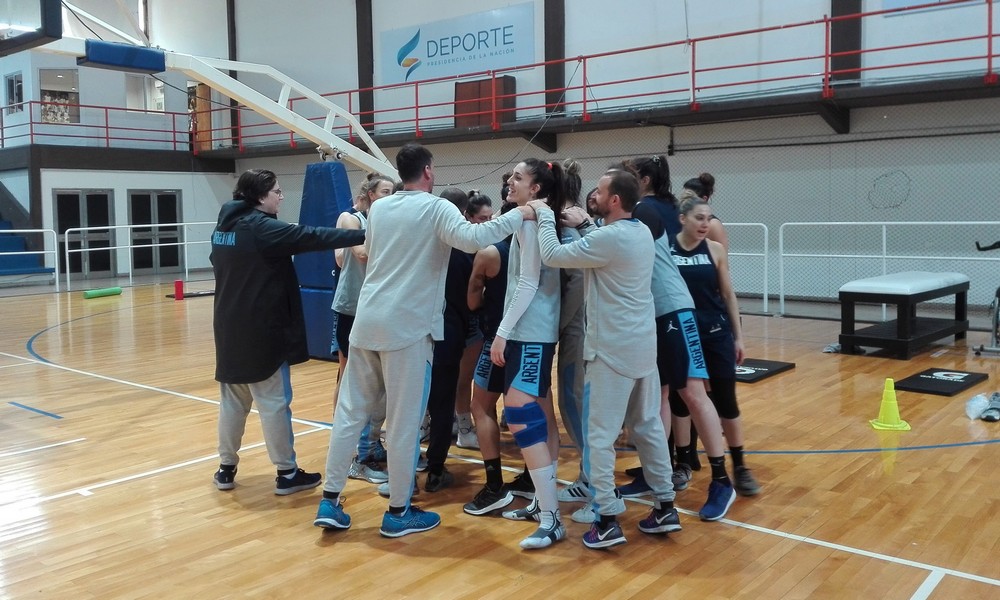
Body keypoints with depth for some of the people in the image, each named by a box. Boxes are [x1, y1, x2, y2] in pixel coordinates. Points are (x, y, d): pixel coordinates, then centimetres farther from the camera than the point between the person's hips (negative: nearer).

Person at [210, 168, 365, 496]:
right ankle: (287, 473, 8)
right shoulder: (262, 227, -16)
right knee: (274, 402, 0)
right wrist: (365, 235, -18)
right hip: (261, 330, -8)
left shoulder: (225, 225, 9)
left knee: (233, 399, 15)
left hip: (230, 329, 8)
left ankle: (226, 468, 23)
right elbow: (312, 236, -20)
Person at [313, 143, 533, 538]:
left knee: (350, 412, 11)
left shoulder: (379, 208, 13)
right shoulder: (436, 208, -7)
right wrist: (519, 215, -15)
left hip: (367, 321, 6)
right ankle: (398, 512, 13)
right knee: (404, 421, 3)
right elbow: (473, 239, -25)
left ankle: (330, 502, 16)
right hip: (407, 326, -6)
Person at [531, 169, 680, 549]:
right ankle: (665, 507, 23)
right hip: (642, 346, 9)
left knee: (600, 435, -1)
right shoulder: (642, 232, 8)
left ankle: (608, 520, 2)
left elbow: (552, 256, -15)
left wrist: (545, 217, -2)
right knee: (649, 427, 16)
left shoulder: (609, 238, -20)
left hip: (612, 350, -9)